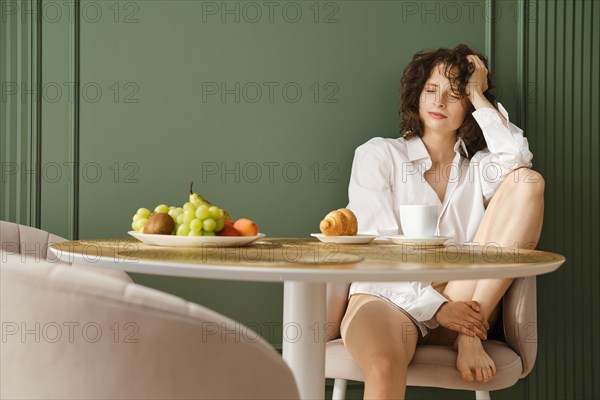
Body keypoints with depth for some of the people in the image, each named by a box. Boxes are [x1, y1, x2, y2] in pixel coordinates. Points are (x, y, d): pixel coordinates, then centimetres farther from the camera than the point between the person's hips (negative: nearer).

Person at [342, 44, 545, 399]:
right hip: (388, 297, -4)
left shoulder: (478, 167, 21)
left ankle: (469, 339, -18)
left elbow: (516, 159, -6)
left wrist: (478, 95, 7)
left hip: (463, 304, 4)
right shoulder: (377, 154, 13)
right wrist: (435, 306, -13)